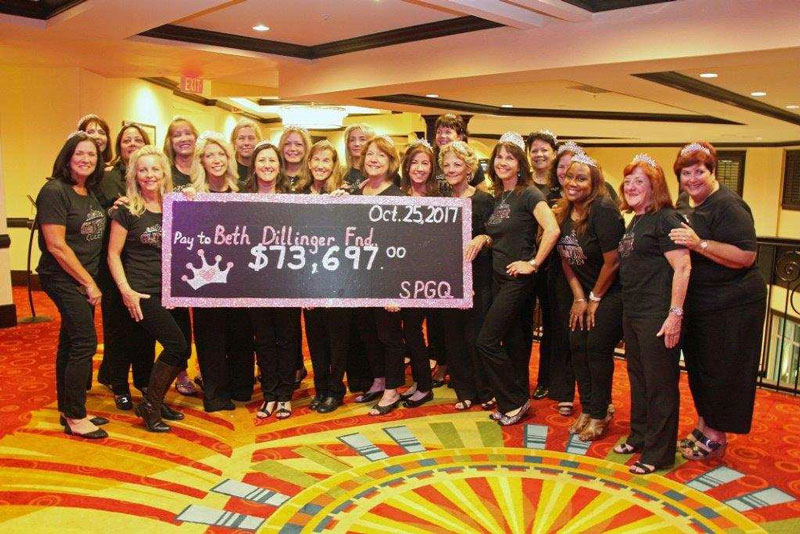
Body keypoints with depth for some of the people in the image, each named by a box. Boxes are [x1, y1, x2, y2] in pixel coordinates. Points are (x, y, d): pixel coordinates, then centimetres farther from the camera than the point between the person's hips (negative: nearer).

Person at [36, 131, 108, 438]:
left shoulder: (90, 193, 9)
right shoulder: (54, 191, -14)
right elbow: (56, 245, -18)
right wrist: (88, 283, -14)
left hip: (84, 280, 8)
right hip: (63, 278, -8)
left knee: (71, 343, 13)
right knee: (85, 342, -9)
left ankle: (69, 410, 23)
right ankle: (74, 418, 2)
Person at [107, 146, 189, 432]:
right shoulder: (126, 210, -4)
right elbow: (113, 254, -3)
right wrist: (126, 291, -12)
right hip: (143, 291, -5)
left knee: (181, 348, 4)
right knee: (177, 346, -13)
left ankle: (156, 401, 26)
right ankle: (149, 405, 7)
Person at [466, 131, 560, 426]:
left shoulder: (528, 194, -12)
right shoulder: (498, 196, 12)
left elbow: (552, 230, -24)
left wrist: (533, 263, -19)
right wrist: (483, 238, 2)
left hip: (517, 278, -8)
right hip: (499, 276, 8)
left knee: (487, 341, -8)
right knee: (512, 340, 14)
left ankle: (515, 402, 8)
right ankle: (517, 400, 26)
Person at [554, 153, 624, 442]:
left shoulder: (604, 211, -22)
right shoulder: (562, 212, 0)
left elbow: (613, 261, -21)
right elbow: (566, 259, 4)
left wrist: (595, 298, -10)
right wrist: (579, 298, -1)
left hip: (612, 292, -7)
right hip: (584, 293, 7)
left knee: (597, 348, -6)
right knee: (577, 345, 4)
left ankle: (599, 414, 11)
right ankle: (587, 409, 21)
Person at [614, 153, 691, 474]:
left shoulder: (665, 219, -11)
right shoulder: (634, 223, 15)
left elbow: (682, 268, -18)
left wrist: (675, 314, -23)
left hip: (657, 315, -9)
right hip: (633, 314, 9)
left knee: (660, 383, 1)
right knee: (638, 378, 19)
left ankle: (658, 453, 13)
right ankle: (639, 437, 34)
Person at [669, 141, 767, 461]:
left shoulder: (728, 206, -17)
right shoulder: (691, 206, 11)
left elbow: (746, 256, -25)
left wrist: (699, 244, -32)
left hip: (732, 306, -9)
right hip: (699, 304, 9)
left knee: (722, 371, 3)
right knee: (698, 367, 17)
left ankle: (716, 437, 17)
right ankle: (703, 426, 32)